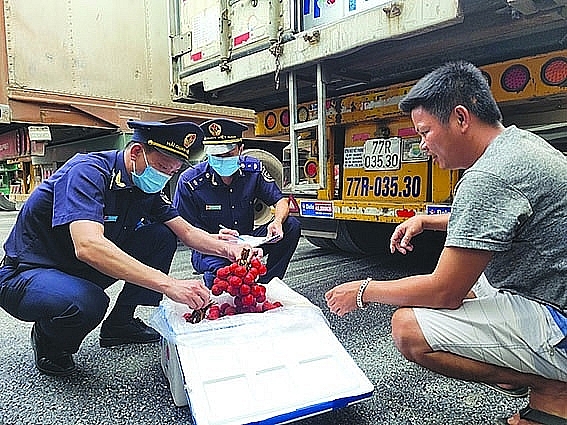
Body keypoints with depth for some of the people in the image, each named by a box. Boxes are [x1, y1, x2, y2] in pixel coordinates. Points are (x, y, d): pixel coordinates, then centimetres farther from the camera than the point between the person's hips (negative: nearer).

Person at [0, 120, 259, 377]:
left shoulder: (146, 188, -3)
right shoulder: (88, 172, -27)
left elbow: (187, 232, -1)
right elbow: (88, 247, -43)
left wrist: (230, 249, -20)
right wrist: (168, 284, -46)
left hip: (84, 272, 7)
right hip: (28, 275, -7)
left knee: (162, 237, -5)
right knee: (87, 301, -38)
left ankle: (119, 323, 7)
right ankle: (49, 340, -2)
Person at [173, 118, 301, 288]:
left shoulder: (253, 169, -7)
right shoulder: (190, 182, -15)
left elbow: (280, 200, -2)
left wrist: (277, 222, -26)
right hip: (210, 250, -4)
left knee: (291, 226, -15)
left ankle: (264, 287, -6)